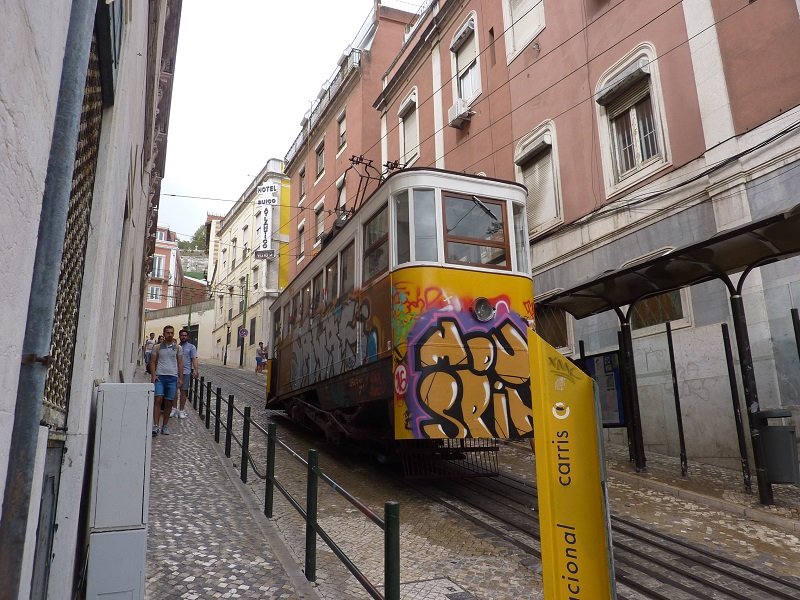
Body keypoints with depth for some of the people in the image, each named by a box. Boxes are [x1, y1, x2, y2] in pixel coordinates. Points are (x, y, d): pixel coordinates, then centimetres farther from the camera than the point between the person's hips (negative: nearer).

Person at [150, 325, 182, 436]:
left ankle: (165, 426, 12)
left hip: (172, 377, 1)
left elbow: (180, 363, 10)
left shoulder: (177, 347, 10)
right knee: (158, 400, -13)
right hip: (159, 376, -1)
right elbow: (152, 362, 8)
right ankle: (155, 426, -12)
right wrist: (153, 375, -6)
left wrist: (181, 378, 3)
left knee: (168, 403, 3)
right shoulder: (157, 347, 8)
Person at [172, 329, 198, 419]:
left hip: (186, 372, -2)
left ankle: (181, 410, 9)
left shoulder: (191, 347, 4)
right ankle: (174, 408, 14)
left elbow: (194, 359, -3)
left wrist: (195, 370, -15)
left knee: (184, 391, 2)